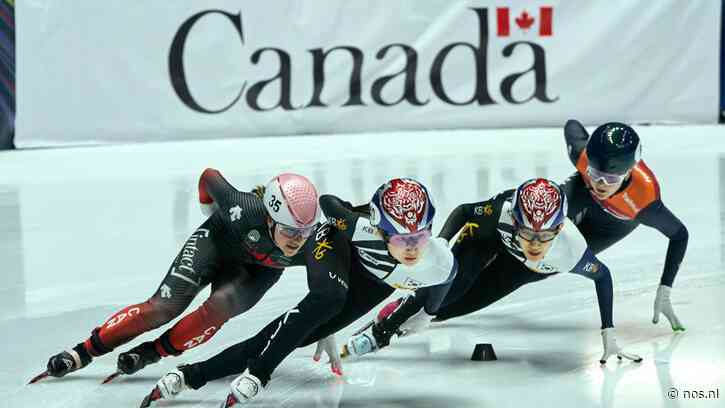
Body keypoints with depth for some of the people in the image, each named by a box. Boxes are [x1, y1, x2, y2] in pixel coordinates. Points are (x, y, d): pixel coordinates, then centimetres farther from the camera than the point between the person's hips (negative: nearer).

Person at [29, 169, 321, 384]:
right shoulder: (244, 210, -39)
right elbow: (209, 177, -17)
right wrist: (214, 217, 1)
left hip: (257, 270, 1)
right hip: (217, 242, -1)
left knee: (218, 308, -28)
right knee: (165, 305, -17)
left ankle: (152, 353, -7)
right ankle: (83, 351, -4)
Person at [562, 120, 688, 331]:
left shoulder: (645, 198, -46)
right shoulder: (582, 155, -42)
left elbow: (679, 234, -28)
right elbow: (572, 126, -18)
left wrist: (664, 293, -30)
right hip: (583, 193, 1)